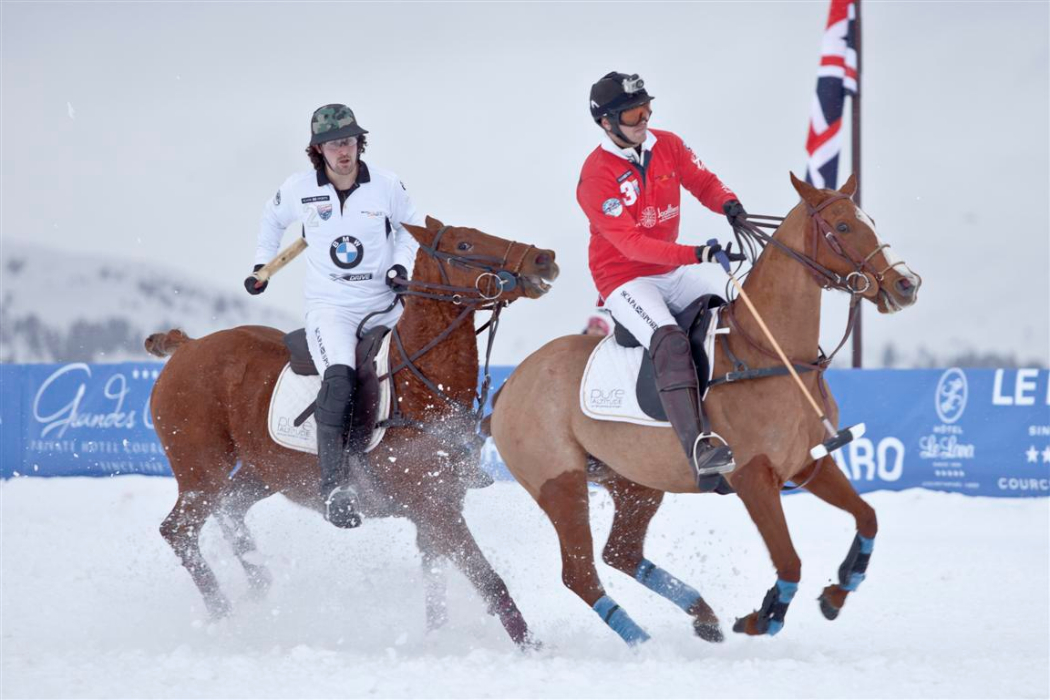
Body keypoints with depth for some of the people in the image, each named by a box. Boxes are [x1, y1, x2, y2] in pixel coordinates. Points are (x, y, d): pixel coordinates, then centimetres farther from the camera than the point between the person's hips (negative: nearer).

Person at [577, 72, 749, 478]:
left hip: (672, 271, 8)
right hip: (623, 280, -8)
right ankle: (696, 448, -41)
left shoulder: (668, 147, -1)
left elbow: (703, 183, 9)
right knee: (670, 341, -30)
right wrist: (698, 254, -35)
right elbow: (631, 244, -27)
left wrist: (728, 204, -17)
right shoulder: (596, 176, -20)